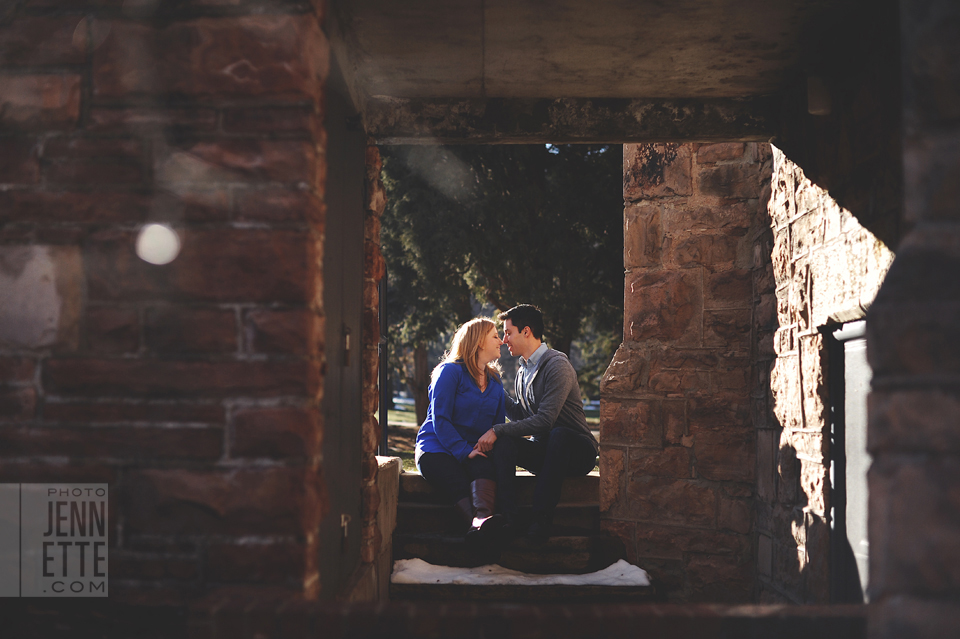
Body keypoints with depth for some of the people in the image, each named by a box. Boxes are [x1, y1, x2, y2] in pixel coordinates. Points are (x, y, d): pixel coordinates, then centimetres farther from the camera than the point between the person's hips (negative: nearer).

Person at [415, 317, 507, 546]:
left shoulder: (495, 381, 21)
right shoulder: (450, 371, 2)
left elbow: (498, 423, 20)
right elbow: (440, 419, -7)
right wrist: (464, 451, -20)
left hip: (474, 451, 3)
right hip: (437, 449, -3)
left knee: (485, 467, -36)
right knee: (460, 487, -37)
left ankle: (482, 520, -64)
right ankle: (482, 522, -64)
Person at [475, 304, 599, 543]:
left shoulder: (557, 366, -15)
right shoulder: (523, 370, 13)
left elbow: (544, 420, -24)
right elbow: (522, 416, 20)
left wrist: (497, 430, -23)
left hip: (578, 451, -7)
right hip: (544, 451, 7)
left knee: (558, 435, -40)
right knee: (503, 442, -21)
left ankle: (541, 518, -35)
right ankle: (506, 518, -31)